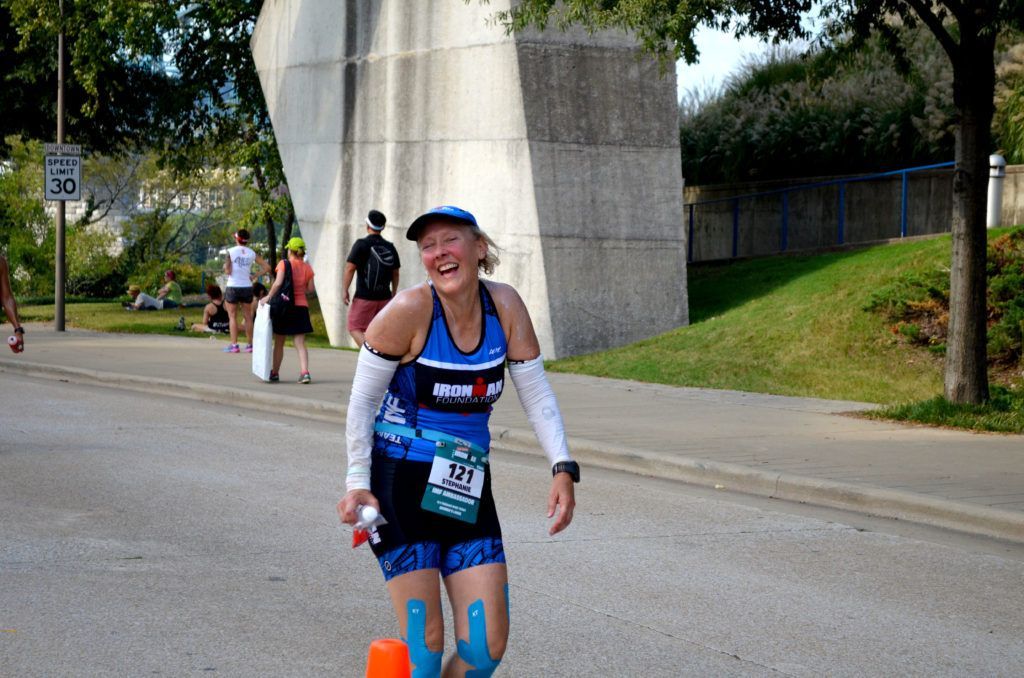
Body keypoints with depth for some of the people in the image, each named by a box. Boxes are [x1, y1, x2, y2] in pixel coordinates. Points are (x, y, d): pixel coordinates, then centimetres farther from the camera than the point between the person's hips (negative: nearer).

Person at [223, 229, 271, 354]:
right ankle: (249, 345, 14)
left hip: (233, 287, -3)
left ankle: (234, 345, -3)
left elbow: (227, 271, -14)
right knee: (248, 317, 11)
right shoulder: (252, 253, 2)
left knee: (232, 317, 3)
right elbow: (266, 267, 2)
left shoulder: (231, 252, -8)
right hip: (247, 287, 3)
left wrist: (225, 266, 7)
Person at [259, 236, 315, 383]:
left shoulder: (284, 264, -8)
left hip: (284, 306, -2)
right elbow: (311, 289, 1)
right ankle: (304, 372, -16)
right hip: (301, 307, 2)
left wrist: (268, 297, -10)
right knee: (300, 343, 1)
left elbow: (278, 283, -20)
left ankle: (275, 372, 21)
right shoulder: (307, 268, 2)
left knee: (279, 343, 12)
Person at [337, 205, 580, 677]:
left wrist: (563, 469, -8)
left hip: (468, 492, 4)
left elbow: (537, 395, 3)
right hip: (401, 485, -4)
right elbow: (362, 400, -6)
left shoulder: (505, 307, -3)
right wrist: (358, 484, -11)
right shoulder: (410, 311, -14)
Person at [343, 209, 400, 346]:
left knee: (355, 328, -1)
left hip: (364, 296, -5)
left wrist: (345, 291, -6)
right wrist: (393, 293, 24)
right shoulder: (390, 248, 8)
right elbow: (395, 273, 14)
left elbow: (350, 269, -13)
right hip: (384, 297, 5)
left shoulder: (361, 244, -8)